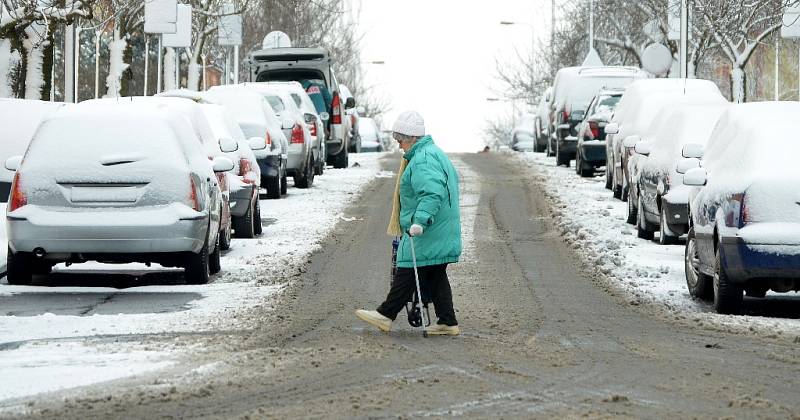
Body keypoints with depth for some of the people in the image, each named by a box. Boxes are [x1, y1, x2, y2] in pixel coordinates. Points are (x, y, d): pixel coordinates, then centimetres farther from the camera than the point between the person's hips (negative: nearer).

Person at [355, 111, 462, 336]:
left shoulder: (422, 160, -17)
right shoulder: (435, 153, 18)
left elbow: (432, 194, -29)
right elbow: (453, 180, 28)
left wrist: (420, 221, -36)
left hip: (427, 233, -11)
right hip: (443, 232, 11)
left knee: (408, 272, -4)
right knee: (436, 276, 11)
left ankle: (385, 315, 1)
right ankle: (447, 322, 9)